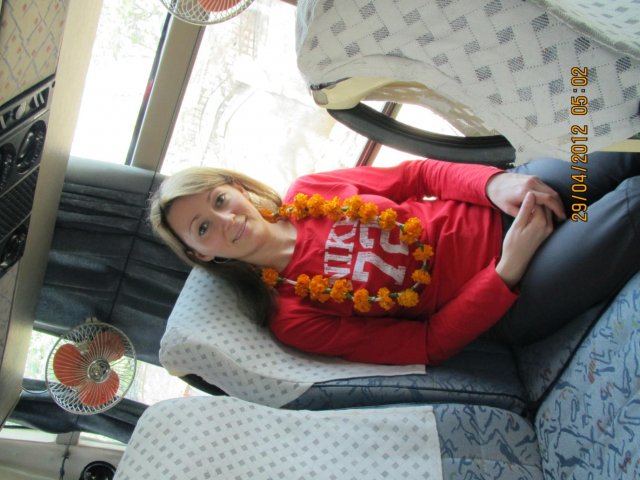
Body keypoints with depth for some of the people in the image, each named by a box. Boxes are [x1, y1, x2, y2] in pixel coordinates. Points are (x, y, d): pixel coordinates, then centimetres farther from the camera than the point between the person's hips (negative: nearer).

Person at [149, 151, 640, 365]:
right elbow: (426, 344, -14)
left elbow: (416, 174, 4)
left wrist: (497, 183, -15)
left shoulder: (306, 191, 0)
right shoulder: (291, 316, -12)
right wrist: (508, 269, -24)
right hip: (509, 306, -4)